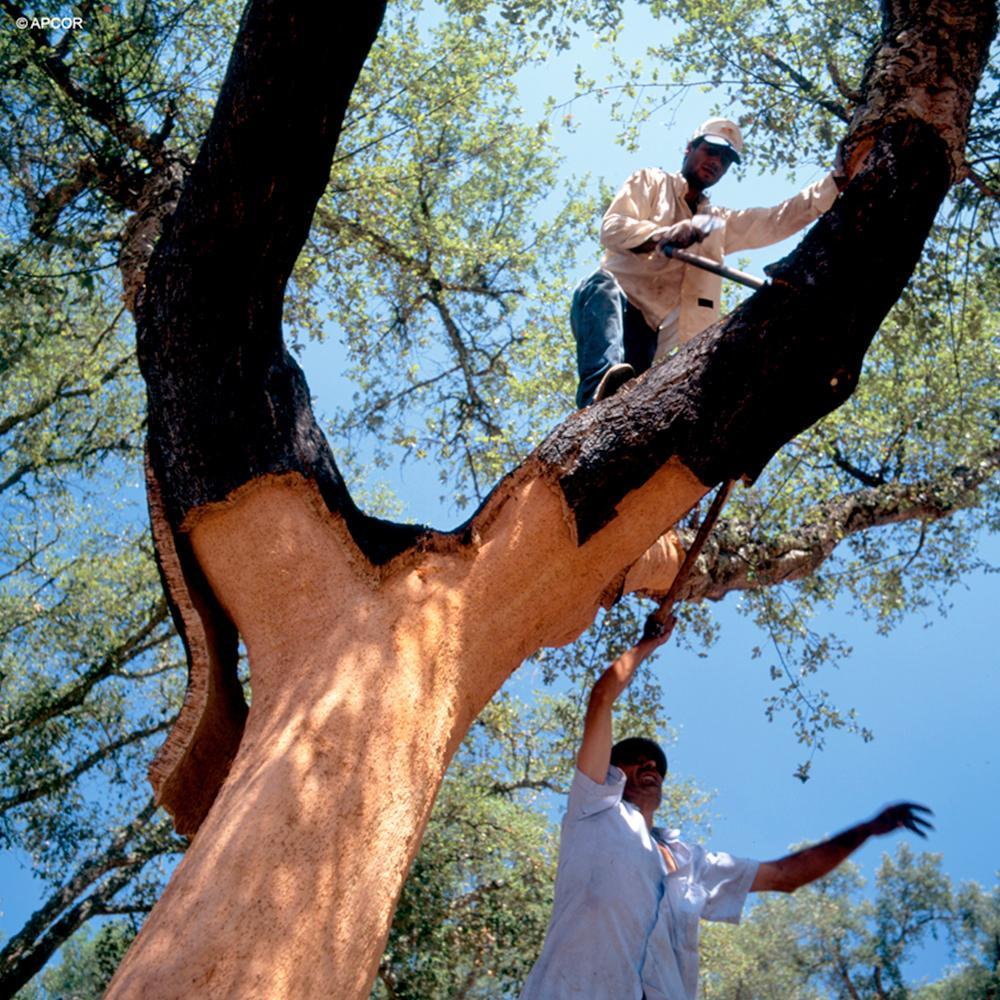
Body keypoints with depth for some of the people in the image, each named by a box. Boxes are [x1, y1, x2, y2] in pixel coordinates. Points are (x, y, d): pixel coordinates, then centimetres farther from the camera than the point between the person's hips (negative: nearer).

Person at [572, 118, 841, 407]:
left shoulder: (720, 223, 31)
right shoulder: (650, 181, 16)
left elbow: (782, 218, 20)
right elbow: (611, 228, -3)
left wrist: (838, 180, 8)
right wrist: (662, 235, -23)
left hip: (651, 333, 5)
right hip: (610, 302, -5)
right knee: (603, 287, -41)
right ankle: (602, 392, -64)